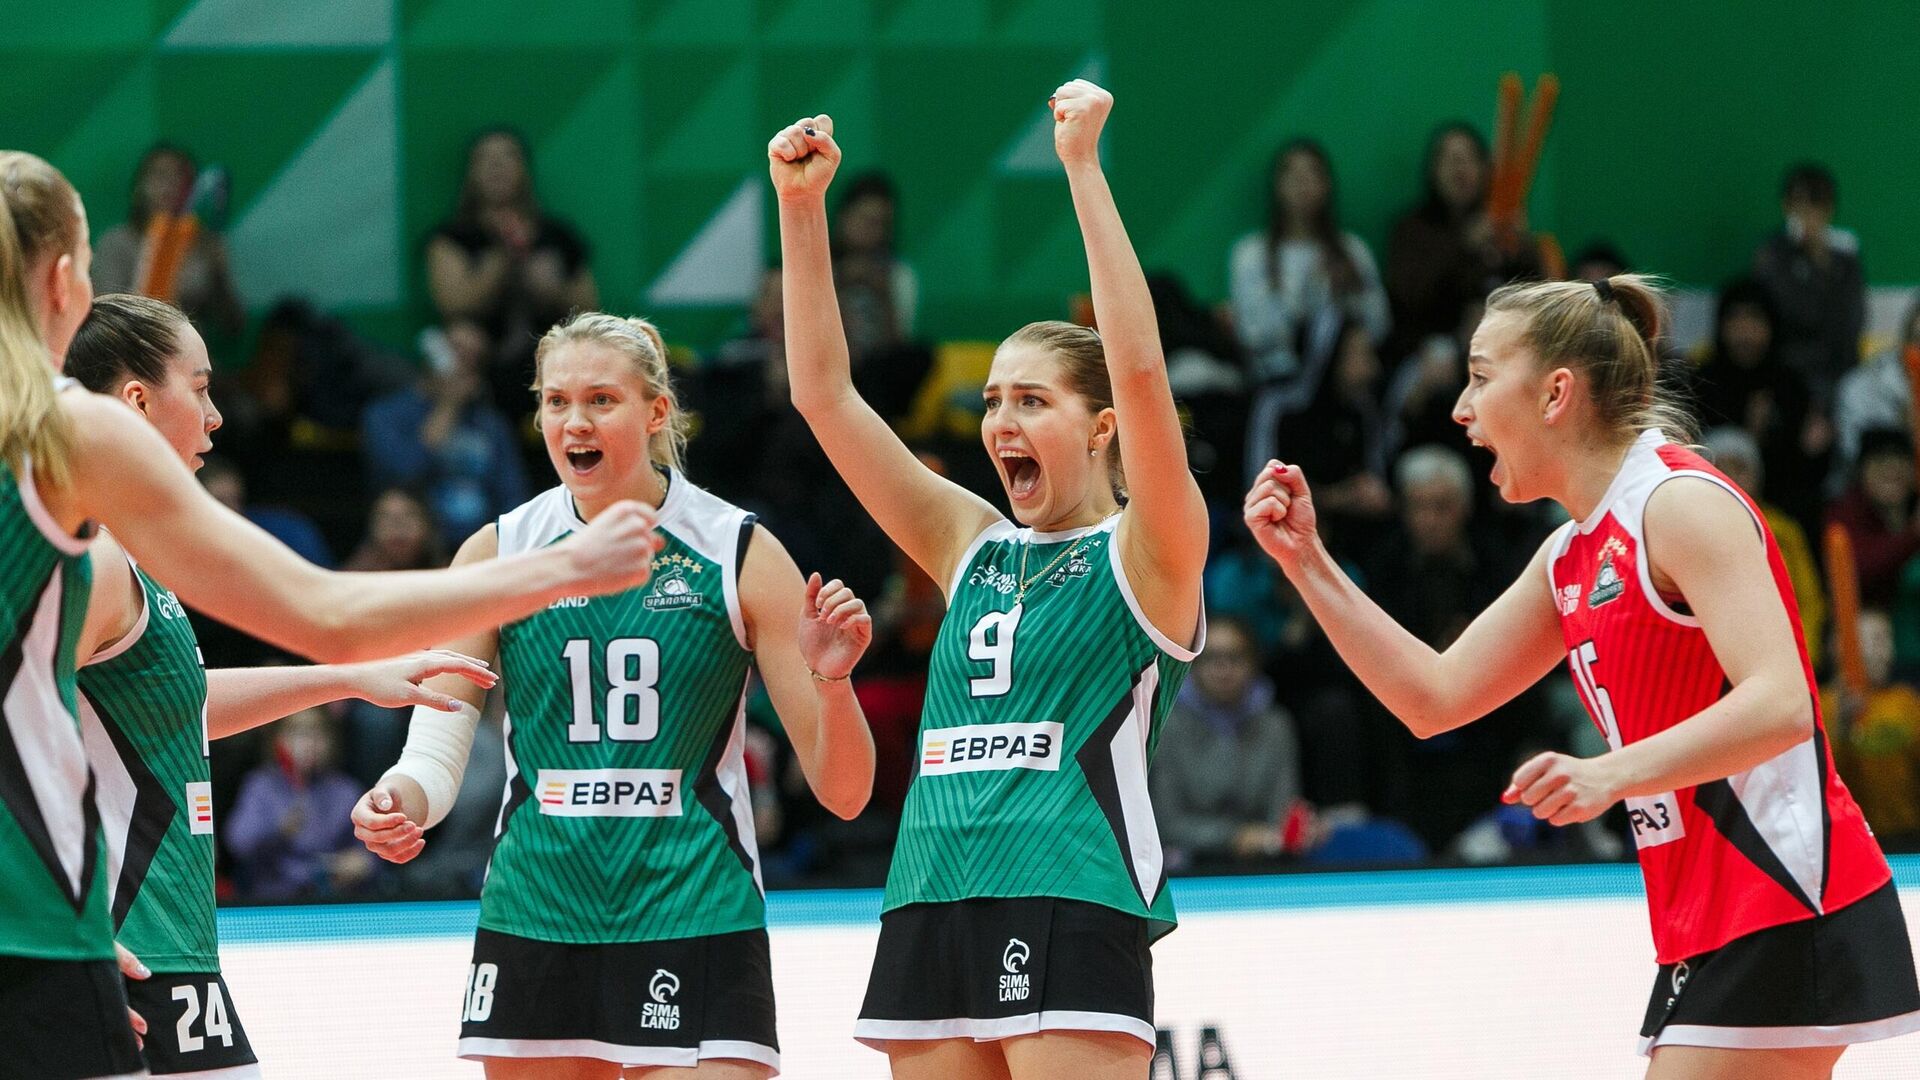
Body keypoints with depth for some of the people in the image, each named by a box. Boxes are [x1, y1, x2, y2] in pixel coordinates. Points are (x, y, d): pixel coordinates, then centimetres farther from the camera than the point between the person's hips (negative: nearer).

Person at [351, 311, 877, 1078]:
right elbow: (435, 750, 1)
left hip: (695, 922, -3)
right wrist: (401, 800, -21)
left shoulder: (738, 554, -2)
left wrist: (830, 677, -22)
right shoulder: (497, 554, 3)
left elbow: (842, 791, -3)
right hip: (533, 922, 3)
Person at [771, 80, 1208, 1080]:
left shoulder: (1143, 555, 1)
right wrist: (800, 208, 5)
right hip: (931, 911, 6)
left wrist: (1083, 167, -17)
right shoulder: (974, 547, 17)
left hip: (1073, 911, -6)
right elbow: (823, 395, 13)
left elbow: (1139, 370, -15)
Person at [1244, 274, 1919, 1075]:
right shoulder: (1573, 556, 16)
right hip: (1712, 931, 10)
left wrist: (1612, 774, -36)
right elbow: (1434, 697, 21)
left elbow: (1778, 703, -24)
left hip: (1785, 912, -10)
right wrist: (1306, 561, 14)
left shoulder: (1682, 503, -13)